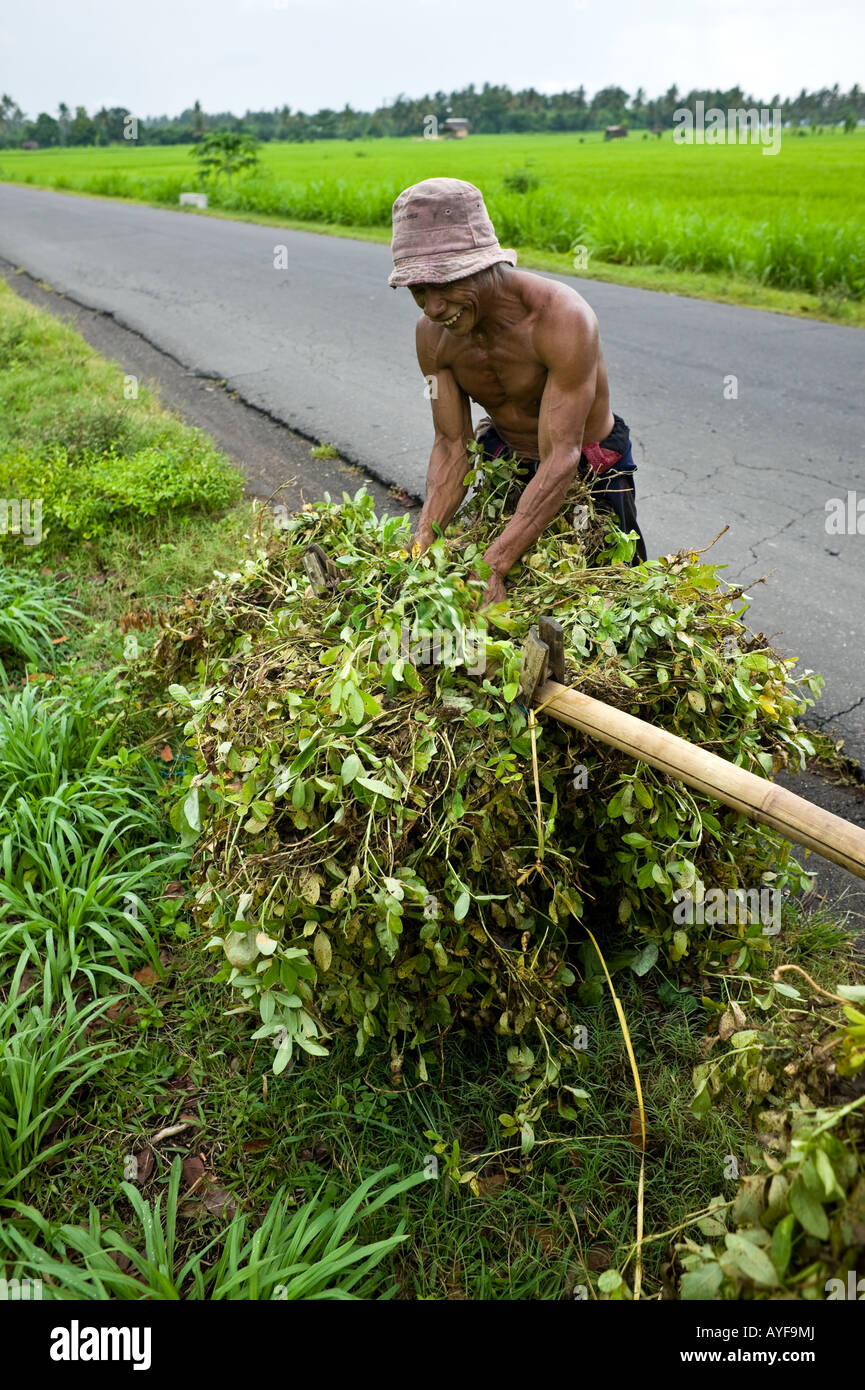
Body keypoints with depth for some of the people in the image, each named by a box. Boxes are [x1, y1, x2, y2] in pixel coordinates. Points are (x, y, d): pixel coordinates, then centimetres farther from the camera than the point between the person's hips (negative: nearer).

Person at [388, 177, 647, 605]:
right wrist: (424, 539, -34)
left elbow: (560, 458, -39)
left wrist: (493, 566, -48)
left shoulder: (563, 319, -35)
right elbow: (450, 445, -16)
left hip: (588, 472, -4)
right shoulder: (433, 334, -17)